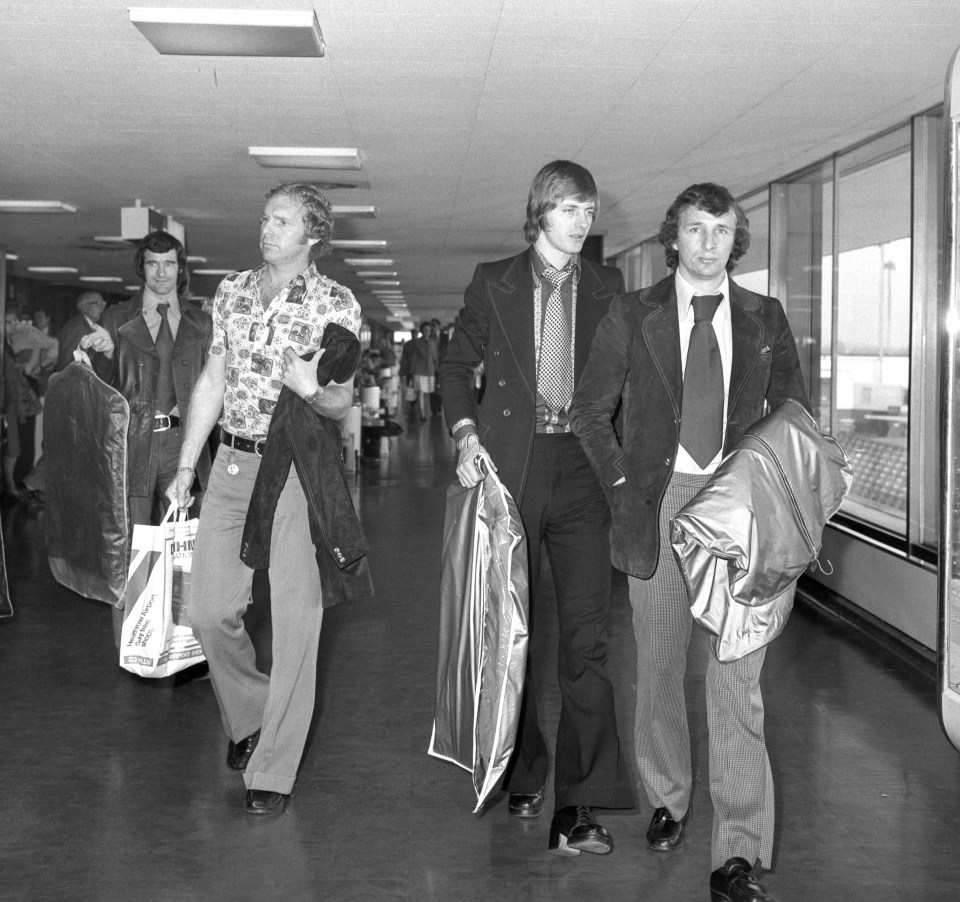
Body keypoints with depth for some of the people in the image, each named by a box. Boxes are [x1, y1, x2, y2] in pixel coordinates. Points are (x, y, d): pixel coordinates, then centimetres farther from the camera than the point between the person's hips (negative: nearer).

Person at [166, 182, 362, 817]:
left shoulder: (336, 305, -4)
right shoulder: (232, 293, 10)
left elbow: (343, 403, -4)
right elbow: (212, 383, 14)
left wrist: (311, 389, -26)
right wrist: (186, 466, 12)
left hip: (298, 471, -4)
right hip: (232, 462, 5)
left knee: (295, 620, -4)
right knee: (210, 609, 5)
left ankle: (273, 769, 6)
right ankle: (249, 714, 33)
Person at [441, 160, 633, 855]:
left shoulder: (606, 287, 10)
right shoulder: (494, 283, 7)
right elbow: (458, 363, 12)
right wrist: (466, 433, -4)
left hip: (582, 469, 0)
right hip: (508, 466, 0)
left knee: (587, 634, -9)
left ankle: (580, 804, -7)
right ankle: (524, 774, 26)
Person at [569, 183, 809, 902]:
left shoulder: (766, 319, 9)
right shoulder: (633, 316, 6)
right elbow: (591, 410, 8)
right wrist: (623, 483, -2)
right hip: (660, 502, 1)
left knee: (737, 678, -6)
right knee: (659, 667, 10)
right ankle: (668, 800, 32)